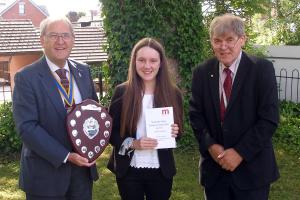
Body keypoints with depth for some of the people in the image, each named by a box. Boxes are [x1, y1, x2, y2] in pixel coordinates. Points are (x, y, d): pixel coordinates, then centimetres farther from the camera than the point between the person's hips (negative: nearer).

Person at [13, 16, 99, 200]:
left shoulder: (84, 71, 5)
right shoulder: (26, 78, -10)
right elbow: (27, 127, -16)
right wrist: (65, 156, -20)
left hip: (83, 166, 4)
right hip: (46, 173, -4)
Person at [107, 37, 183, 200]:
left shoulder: (173, 93, -2)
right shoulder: (122, 92, -7)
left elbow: (178, 130, 7)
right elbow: (111, 131, -4)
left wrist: (174, 132, -14)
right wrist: (133, 144, -20)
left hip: (161, 170, 2)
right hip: (129, 170, -1)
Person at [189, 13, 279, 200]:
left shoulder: (262, 69, -8)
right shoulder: (202, 73, 2)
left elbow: (269, 118, -12)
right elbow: (196, 114, 4)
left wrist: (240, 152, -15)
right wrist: (210, 146, -10)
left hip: (252, 167, -2)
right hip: (214, 166, 3)